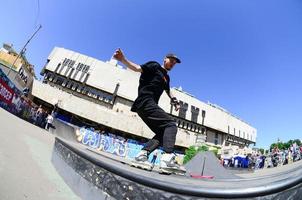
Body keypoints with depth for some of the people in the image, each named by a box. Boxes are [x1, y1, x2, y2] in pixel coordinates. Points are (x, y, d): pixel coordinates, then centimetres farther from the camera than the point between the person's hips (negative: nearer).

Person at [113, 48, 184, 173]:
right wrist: (122, 59, -23)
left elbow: (168, 90, 43)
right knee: (171, 124, -19)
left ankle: (143, 154, -5)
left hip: (150, 105, 9)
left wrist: (174, 100, 26)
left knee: (162, 133, 5)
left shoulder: (166, 77, 28)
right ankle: (168, 157, -32)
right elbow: (137, 68, -7)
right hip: (145, 102, -9)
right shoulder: (155, 66, 6)